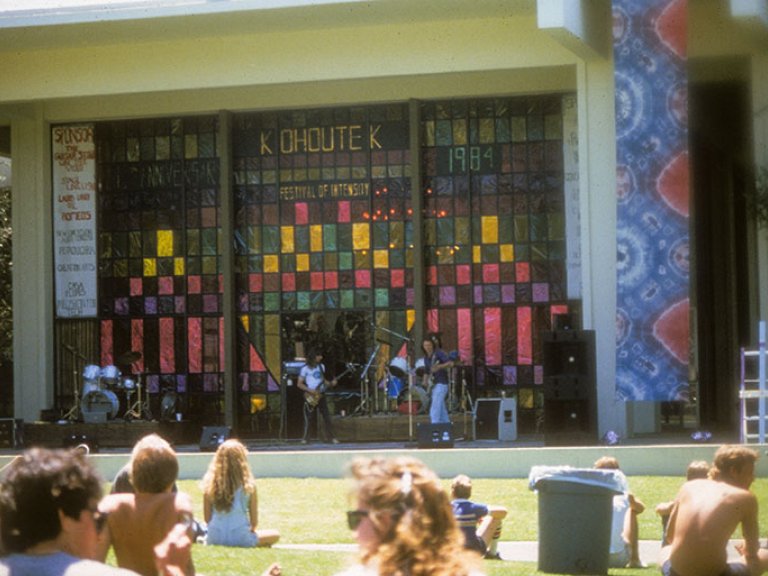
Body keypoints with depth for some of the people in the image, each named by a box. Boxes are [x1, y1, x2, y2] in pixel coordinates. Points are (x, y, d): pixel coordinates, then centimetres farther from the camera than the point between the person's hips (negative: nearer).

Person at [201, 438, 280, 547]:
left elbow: (207, 518, 3)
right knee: (275, 535, 20)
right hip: (240, 538, -4)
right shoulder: (248, 485, -9)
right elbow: (254, 521, -2)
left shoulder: (209, 482, -4)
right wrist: (251, 529, 19)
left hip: (215, 538, 4)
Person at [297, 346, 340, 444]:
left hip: (321, 395, 5)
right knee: (308, 418, -4)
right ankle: (305, 438, 5)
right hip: (310, 396, -5)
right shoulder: (305, 368, -7)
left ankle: (330, 437, 8)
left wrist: (330, 384, 3)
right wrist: (310, 390, -18)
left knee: (326, 416, 2)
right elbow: (299, 384, -6)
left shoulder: (321, 366, 11)